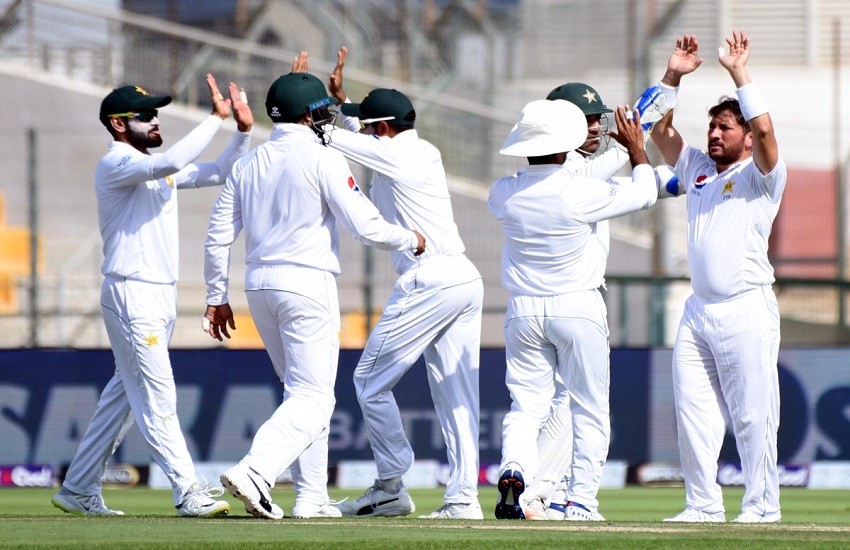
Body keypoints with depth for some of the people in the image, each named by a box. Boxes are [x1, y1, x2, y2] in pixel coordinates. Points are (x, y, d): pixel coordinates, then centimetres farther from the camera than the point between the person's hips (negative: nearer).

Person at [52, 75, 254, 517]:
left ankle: (79, 490, 19)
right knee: (156, 396, -9)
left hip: (162, 296, 9)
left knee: (124, 395, 12)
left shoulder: (157, 168, 16)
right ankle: (188, 493, -11)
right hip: (131, 294, -9)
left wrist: (243, 131, 0)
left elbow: (218, 174, 15)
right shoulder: (115, 165, -11)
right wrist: (216, 117, -24)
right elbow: (171, 162, -29)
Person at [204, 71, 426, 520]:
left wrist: (216, 297, 16)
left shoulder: (248, 164, 10)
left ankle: (311, 497, 17)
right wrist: (411, 240, 5)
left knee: (304, 391, 18)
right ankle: (255, 472, -28)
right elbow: (364, 225, -13)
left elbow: (218, 236, 9)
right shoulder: (322, 160, -8)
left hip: (259, 284, 7)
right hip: (308, 282, -7)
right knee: (313, 397, -7)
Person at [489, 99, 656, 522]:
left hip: (523, 312, 3)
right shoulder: (582, 192, -15)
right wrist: (636, 150, 16)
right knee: (589, 410, 7)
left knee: (526, 405, 8)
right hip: (578, 309, -3)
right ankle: (582, 501, 2)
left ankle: (514, 469, -20)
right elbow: (643, 193, 0)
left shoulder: (503, 194, -5)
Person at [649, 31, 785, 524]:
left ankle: (762, 507, -2)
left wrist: (739, 72, -14)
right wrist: (674, 77, 4)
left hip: (746, 311, -7)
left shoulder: (762, 176, 0)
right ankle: (704, 506, 8)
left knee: (753, 417, -6)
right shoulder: (698, 169, 18)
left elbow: (765, 132, -18)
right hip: (698, 311, 7)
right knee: (694, 412, 4)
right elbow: (661, 132, 15)